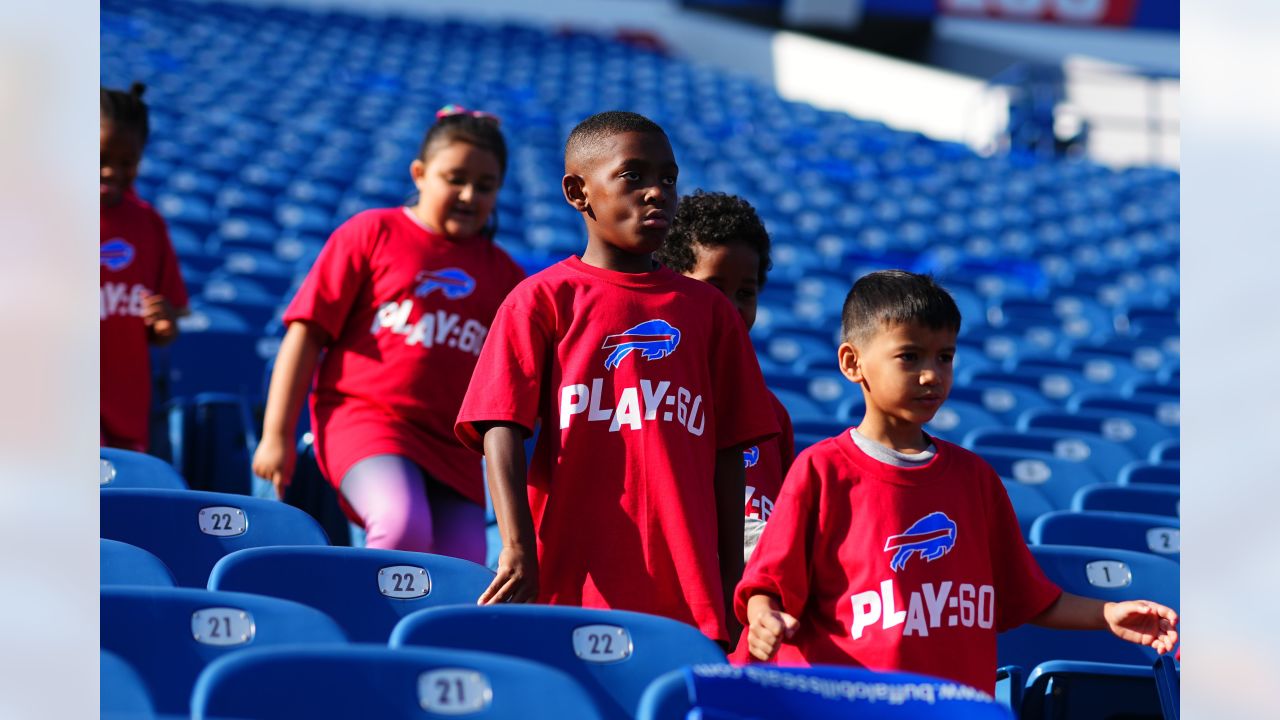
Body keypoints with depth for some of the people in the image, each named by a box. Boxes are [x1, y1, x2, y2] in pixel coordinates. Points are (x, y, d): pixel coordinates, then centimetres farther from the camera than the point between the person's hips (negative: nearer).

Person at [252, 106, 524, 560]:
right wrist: (277, 435, -5)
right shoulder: (373, 233, 4)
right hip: (365, 416, -5)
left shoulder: (501, 272, 14)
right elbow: (307, 331, 1)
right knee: (404, 527, -32)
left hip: (451, 444, 5)